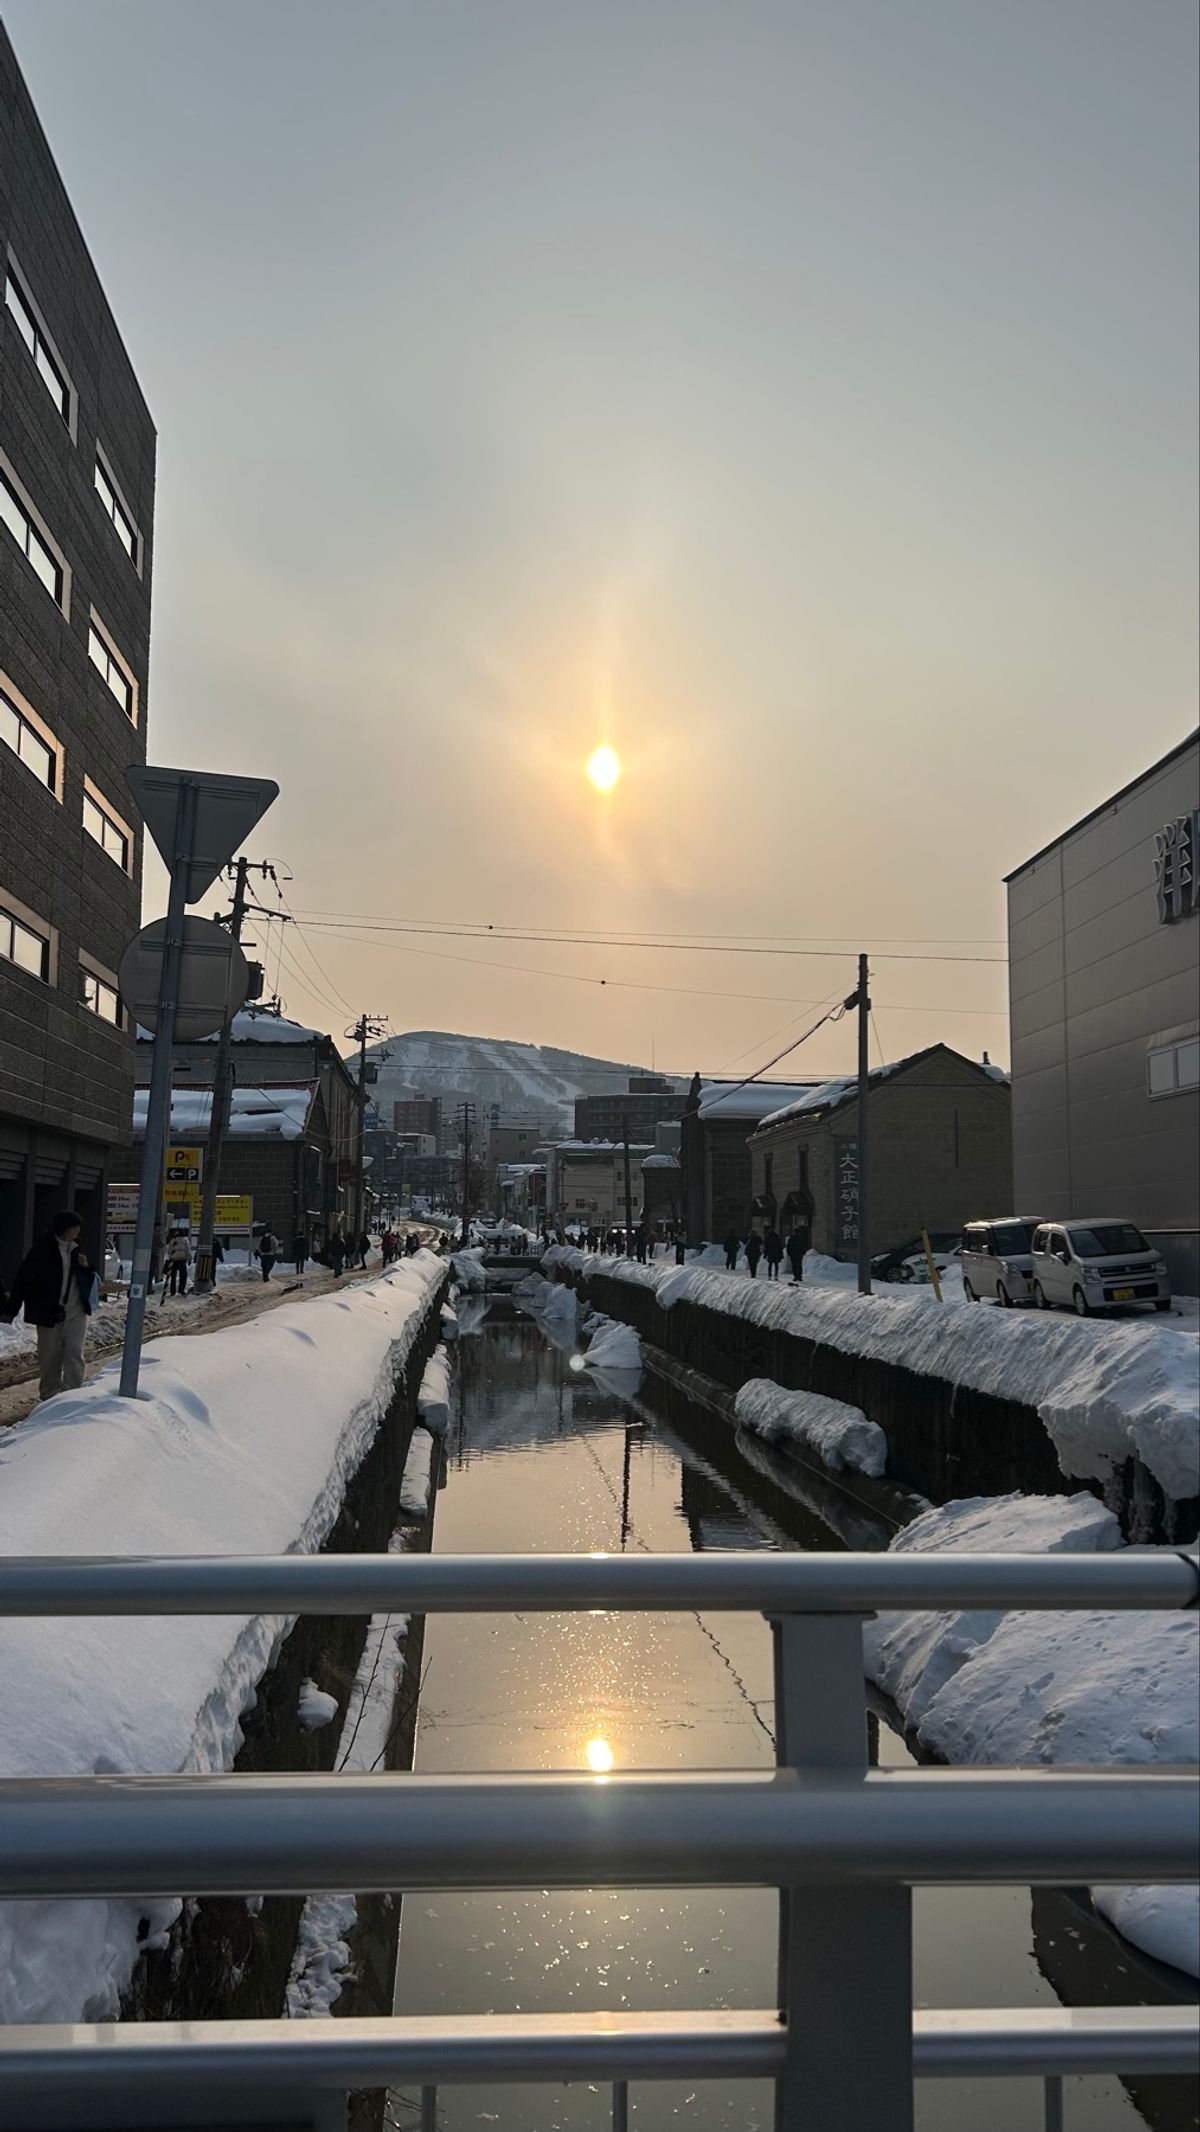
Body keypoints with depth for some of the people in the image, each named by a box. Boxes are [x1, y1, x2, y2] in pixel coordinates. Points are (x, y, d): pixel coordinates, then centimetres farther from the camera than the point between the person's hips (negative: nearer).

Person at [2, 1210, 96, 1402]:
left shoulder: (76, 1248, 5)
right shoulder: (42, 1248, -9)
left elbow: (88, 1278, 20)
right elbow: (24, 1277, -7)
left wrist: (86, 1266, -5)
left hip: (76, 1310, 3)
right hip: (49, 1310, -3)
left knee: (74, 1354, -5)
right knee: (50, 1357, 7)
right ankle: (49, 1395, 20)